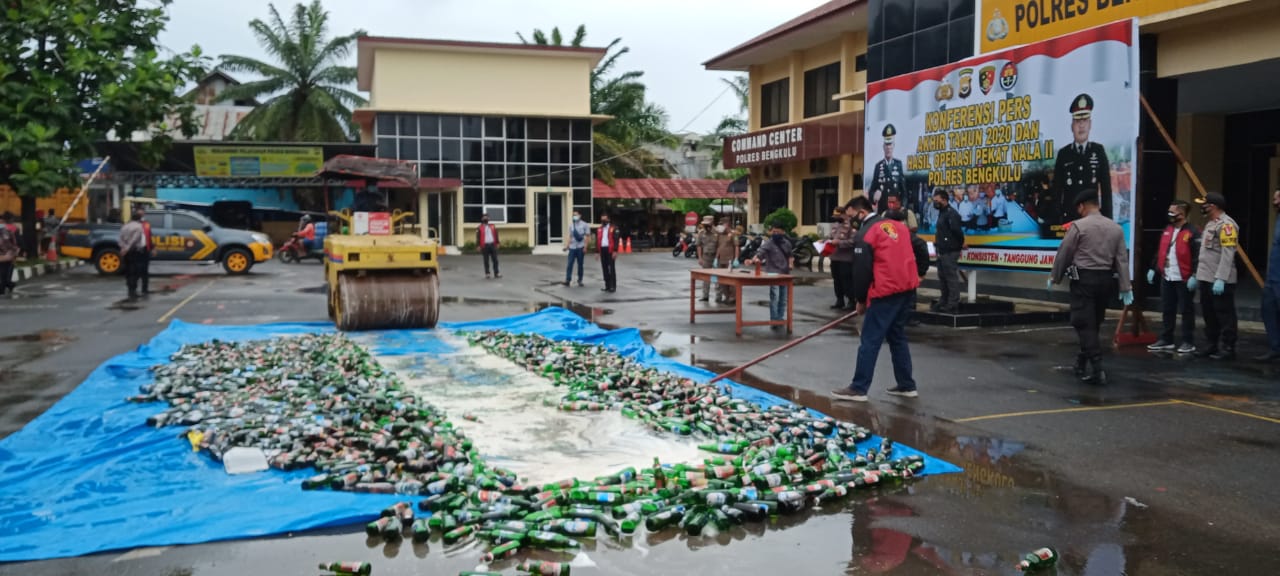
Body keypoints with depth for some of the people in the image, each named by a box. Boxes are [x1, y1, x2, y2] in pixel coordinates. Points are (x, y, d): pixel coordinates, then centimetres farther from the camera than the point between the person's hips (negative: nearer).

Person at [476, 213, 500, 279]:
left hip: (492, 245, 3)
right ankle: (487, 274, 7)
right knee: (486, 260, 1)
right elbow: (478, 238, -2)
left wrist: (497, 243, 8)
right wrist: (478, 246, -8)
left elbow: (496, 235, 14)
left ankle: (496, 273, 8)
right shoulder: (480, 228, 1)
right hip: (485, 246, -3)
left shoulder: (493, 227, 13)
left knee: (495, 259, 3)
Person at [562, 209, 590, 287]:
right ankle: (567, 280, -8)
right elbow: (570, 236, 13)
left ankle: (580, 280, 13)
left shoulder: (584, 225, -3)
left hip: (580, 247, -3)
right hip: (572, 247, 3)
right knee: (570, 263, -6)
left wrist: (585, 247, -11)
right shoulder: (571, 225, 9)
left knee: (580, 264, 5)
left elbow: (586, 236, -3)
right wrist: (567, 245, 7)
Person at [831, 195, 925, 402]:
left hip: (885, 292, -8)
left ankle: (858, 389, -2)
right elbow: (921, 249, 17)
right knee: (898, 337, 17)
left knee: (870, 341, -4)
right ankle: (907, 385, 19)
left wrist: (860, 300, -1)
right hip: (906, 288, 8)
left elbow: (862, 270, -10)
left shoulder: (865, 233, -9)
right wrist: (917, 274, 24)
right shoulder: (898, 225, 14)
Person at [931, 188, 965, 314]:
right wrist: (937, 240, 7)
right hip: (942, 251, 11)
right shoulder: (942, 213, 16)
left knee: (952, 278, -6)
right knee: (942, 278, 16)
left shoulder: (951, 213, -15)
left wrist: (960, 244, -7)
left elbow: (957, 230, -20)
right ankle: (943, 303, 25)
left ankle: (953, 305, -4)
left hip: (950, 252, -11)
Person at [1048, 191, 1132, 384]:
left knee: (1084, 324, -5)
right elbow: (1122, 259, 5)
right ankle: (1082, 363, 28)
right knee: (1094, 323, 16)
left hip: (1084, 278, -6)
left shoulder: (1078, 226, -8)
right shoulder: (1116, 228, 8)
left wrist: (1054, 277, 8)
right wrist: (1126, 287, 4)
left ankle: (1097, 368, -13)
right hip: (1105, 279, 6)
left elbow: (1064, 254, -5)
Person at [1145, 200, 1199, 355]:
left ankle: (1188, 342, 9)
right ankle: (1166, 340, 21)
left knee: (1186, 311, 1)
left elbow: (1198, 256, -16)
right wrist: (1153, 269, 17)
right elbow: (1160, 252, 20)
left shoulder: (1192, 232, -11)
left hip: (1184, 280, -7)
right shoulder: (1167, 230, 14)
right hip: (1166, 278, 7)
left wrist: (1194, 275, -21)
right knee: (1167, 310, 13)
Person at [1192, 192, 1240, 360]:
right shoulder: (1210, 224, 18)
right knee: (1209, 314, 15)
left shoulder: (1226, 224, -13)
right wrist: (1197, 275, 18)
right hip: (1206, 279, 10)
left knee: (1224, 315, -2)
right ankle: (1214, 345, 24)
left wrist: (1220, 279, -25)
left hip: (1220, 281, -10)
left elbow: (1228, 255, -21)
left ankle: (1227, 349, 3)